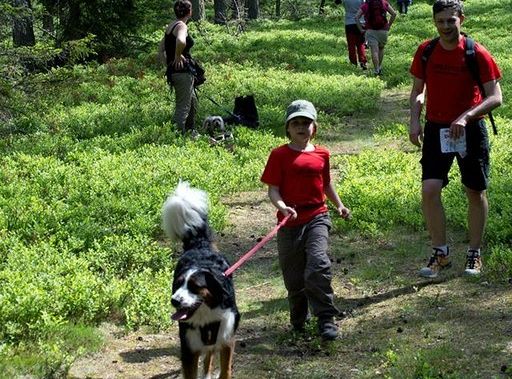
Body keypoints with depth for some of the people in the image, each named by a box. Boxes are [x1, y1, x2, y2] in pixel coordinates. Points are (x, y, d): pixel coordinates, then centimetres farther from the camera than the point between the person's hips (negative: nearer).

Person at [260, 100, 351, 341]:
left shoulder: (321, 154, 9)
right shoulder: (279, 155, -1)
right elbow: (273, 188, -6)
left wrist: (339, 205, 21)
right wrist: (282, 207, -24)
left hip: (317, 217, 1)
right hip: (290, 221, -1)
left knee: (318, 265, -18)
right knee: (293, 276, 8)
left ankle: (325, 319, -10)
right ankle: (299, 319, 29)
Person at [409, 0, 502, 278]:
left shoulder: (477, 54, -12)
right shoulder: (425, 51, -2)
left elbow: (495, 97, -13)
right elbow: (417, 90, 10)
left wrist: (466, 117, -27)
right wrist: (415, 121, -6)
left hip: (470, 129, -2)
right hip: (436, 128, 2)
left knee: (475, 192, 8)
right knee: (430, 189, -11)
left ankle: (475, 253, 24)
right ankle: (440, 253, 4)